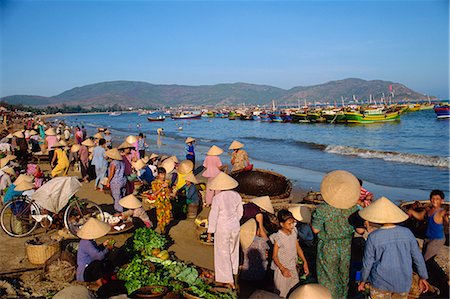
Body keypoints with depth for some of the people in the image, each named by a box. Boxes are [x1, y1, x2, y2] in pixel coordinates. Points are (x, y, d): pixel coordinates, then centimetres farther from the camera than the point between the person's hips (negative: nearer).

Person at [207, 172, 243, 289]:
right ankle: (234, 272, 47)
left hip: (222, 229, -5)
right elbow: (240, 212, 4)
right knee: (233, 250, 26)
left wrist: (210, 233, -6)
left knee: (223, 254, 10)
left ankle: (230, 281, 16)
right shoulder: (236, 195, -8)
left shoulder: (217, 198, -23)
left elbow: (213, 217, -17)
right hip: (235, 227, 5)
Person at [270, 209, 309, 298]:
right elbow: (274, 256, -15)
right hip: (282, 269, -6)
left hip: (293, 267, 6)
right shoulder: (278, 238, -22)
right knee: (283, 294, 7)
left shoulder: (293, 232, -5)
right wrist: (282, 269, -24)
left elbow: (298, 247, 7)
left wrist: (305, 262, 5)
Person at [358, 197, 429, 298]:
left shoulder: (373, 237, -16)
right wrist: (423, 277, 14)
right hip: (404, 284, 2)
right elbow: (418, 257, 0)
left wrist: (363, 281, 8)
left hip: (381, 284, -2)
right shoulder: (407, 233, -9)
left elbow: (367, 263, -8)